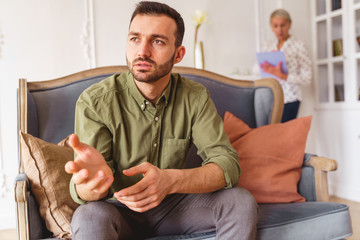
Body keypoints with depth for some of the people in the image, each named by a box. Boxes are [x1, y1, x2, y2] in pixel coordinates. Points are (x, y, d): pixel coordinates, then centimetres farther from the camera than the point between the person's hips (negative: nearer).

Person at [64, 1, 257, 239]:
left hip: (172, 203, 3)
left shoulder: (195, 98, -9)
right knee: (89, 216, -36)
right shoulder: (95, 101, -19)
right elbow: (82, 192, -22)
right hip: (119, 209, -3)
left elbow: (227, 163, -19)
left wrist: (170, 180, -39)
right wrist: (92, 177, -50)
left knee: (241, 201, -18)